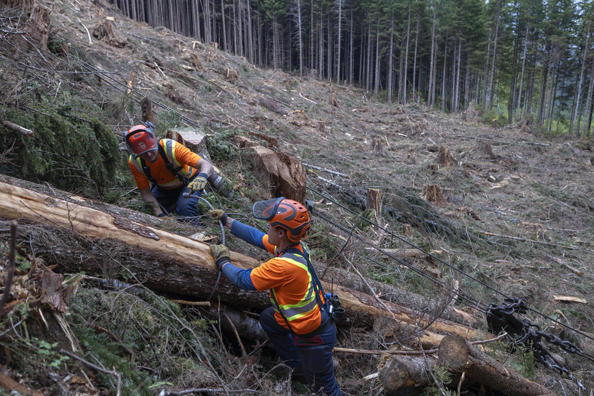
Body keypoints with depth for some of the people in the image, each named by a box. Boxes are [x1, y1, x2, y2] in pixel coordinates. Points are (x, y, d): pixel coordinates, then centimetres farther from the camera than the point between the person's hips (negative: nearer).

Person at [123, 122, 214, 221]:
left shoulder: (171, 148, -35)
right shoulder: (134, 162, -22)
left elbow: (207, 165, -44)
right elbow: (145, 192, -14)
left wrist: (202, 177, -68)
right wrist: (160, 214, -28)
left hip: (188, 183, -4)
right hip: (163, 189, 5)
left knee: (185, 206, -32)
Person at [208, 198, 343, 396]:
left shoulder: (284, 265, -36)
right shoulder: (295, 246, -10)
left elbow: (243, 279, -21)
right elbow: (257, 237, 5)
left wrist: (223, 261, -3)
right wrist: (226, 220, 11)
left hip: (314, 337, -9)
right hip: (313, 316, 9)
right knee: (267, 319, 26)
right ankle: (299, 365, 39)